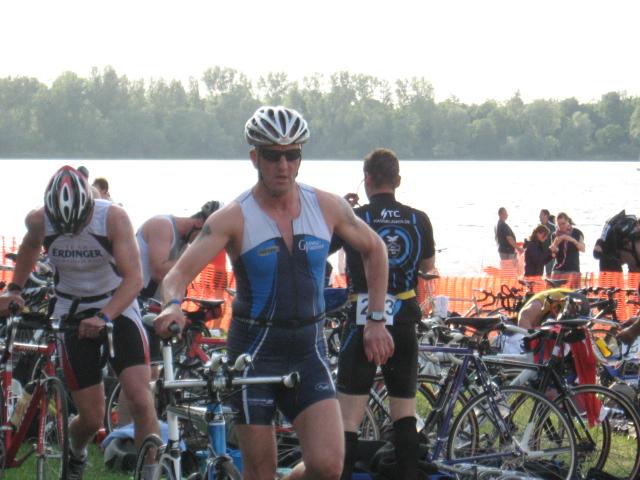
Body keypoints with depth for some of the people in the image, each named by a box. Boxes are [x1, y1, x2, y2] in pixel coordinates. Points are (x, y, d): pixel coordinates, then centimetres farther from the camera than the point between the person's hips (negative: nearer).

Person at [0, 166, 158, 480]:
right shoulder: (39, 221, -14)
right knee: (92, 418, -1)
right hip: (72, 315, 1)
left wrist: (103, 318, -39)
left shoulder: (113, 218, -23)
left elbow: (133, 278, -27)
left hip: (117, 308, -1)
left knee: (140, 400, -19)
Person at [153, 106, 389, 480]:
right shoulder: (234, 218, -9)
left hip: (309, 351, 2)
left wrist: (376, 322, 11)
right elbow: (179, 273, -17)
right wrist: (173, 305, -40)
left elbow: (375, 249, 16)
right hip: (254, 351, -2)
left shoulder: (328, 207, 0)